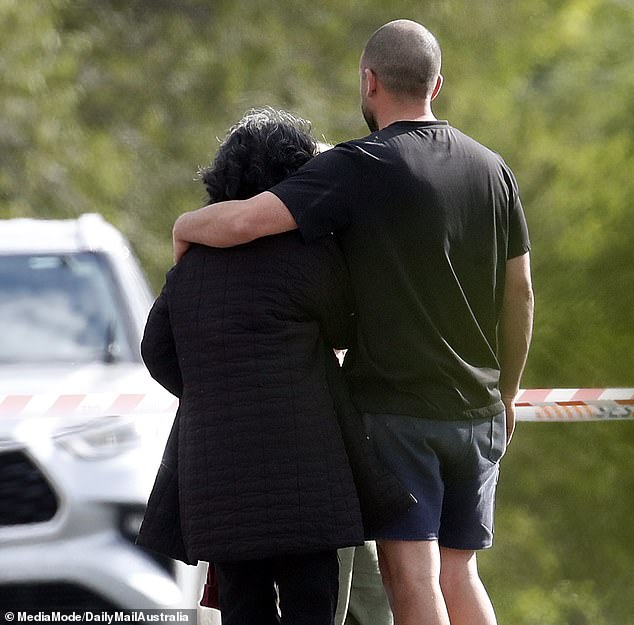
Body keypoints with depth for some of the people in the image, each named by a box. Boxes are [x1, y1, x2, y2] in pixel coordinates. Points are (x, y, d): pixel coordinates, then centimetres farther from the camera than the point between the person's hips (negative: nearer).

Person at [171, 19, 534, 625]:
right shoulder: (490, 169, 6)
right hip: (476, 414, 6)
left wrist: (186, 226, 0)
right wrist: (507, 393, 23)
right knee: (458, 576, 13)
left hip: (395, 406, -6)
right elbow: (519, 291, 11)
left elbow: (244, 220, -23)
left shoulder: (359, 167, -12)